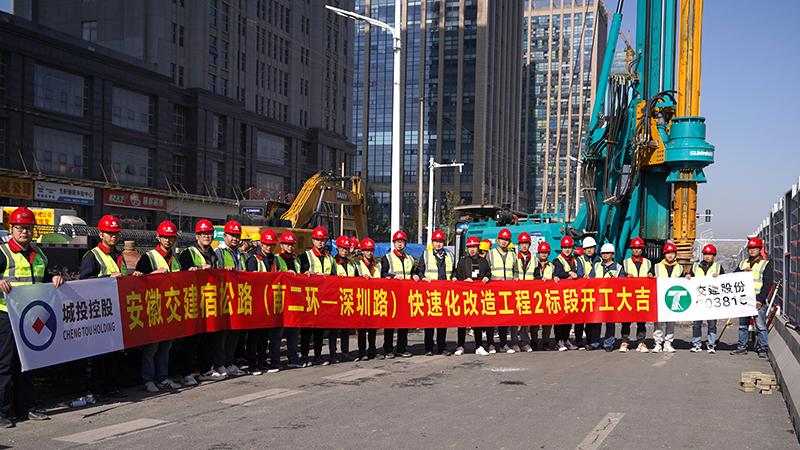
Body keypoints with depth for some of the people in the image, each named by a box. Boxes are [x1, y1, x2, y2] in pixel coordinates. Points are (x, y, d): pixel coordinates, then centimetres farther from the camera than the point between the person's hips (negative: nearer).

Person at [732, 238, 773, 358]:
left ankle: (762, 348, 3)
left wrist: (760, 300, -15)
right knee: (742, 325, 9)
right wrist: (743, 271, -7)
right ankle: (742, 347, 17)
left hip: (758, 301, -5)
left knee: (761, 326, -4)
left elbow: (767, 284, -6)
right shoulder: (742, 264, 17)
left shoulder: (765, 264, 2)